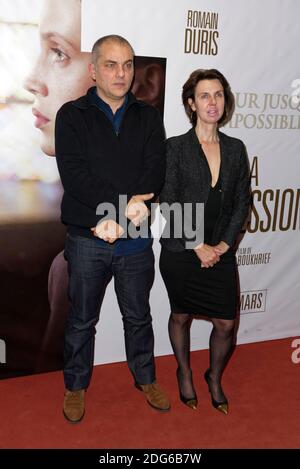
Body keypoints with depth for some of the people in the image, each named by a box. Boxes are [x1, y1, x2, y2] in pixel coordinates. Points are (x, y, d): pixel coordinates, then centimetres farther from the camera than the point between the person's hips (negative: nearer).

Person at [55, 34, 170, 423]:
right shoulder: (72, 115, 0)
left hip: (136, 238, 2)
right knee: (82, 320, 13)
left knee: (138, 316, 17)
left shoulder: (148, 117, 6)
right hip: (87, 240, -2)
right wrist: (125, 201, -22)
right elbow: (73, 174, -14)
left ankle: (146, 378, 37)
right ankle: (76, 386, 33)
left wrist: (116, 217, -19)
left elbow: (155, 175, -6)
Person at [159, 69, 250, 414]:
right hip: (180, 252, -2)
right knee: (181, 316, 15)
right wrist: (198, 246, -13)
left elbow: (242, 203, 5)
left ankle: (215, 378, 35)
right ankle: (184, 373, 42)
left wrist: (223, 245, -6)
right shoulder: (176, 147, -6)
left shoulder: (235, 149, 5)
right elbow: (168, 203, -10)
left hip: (221, 253, 3)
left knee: (226, 323, 6)